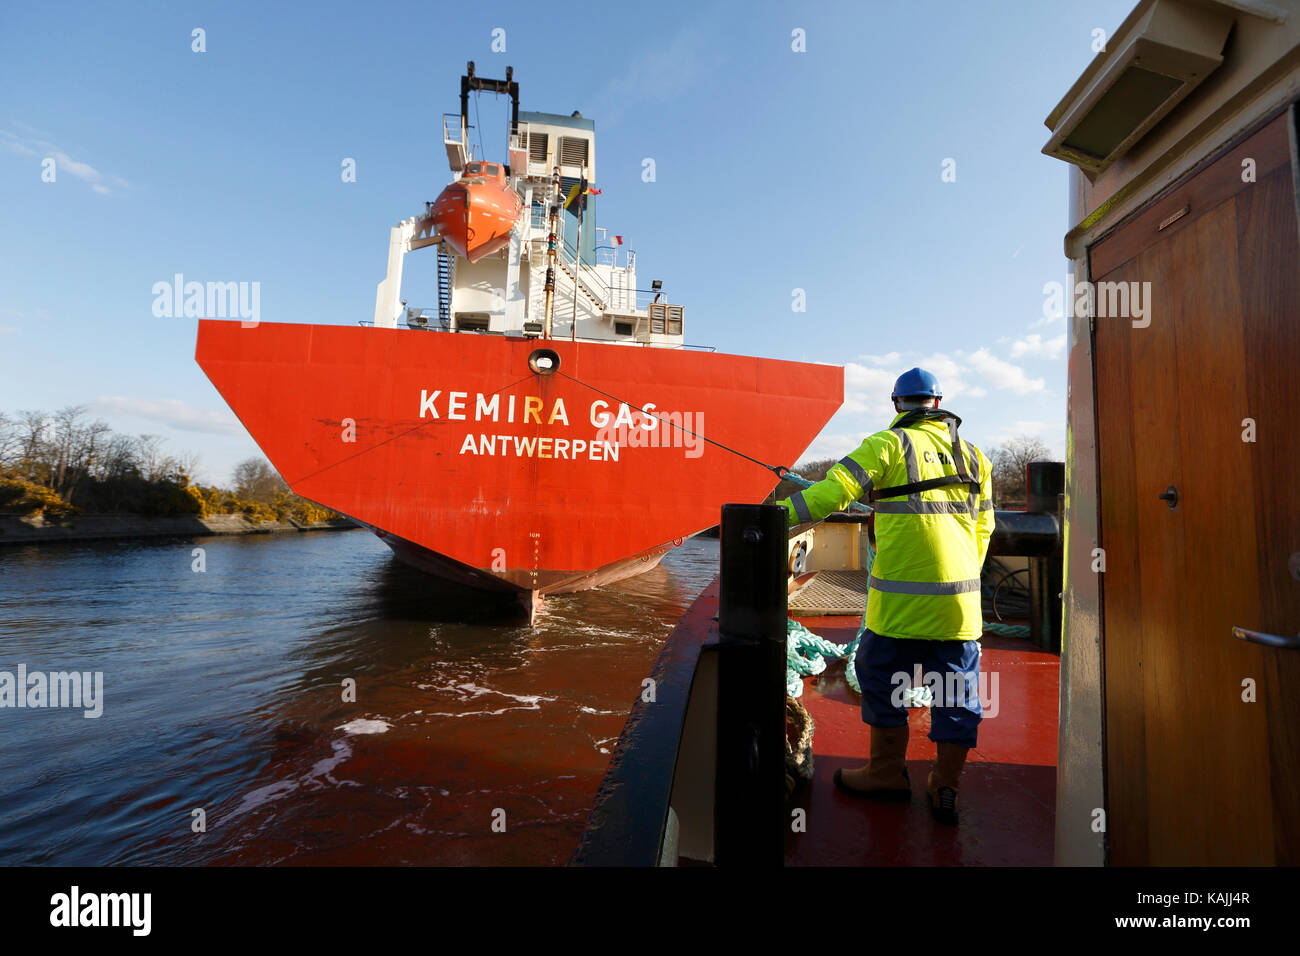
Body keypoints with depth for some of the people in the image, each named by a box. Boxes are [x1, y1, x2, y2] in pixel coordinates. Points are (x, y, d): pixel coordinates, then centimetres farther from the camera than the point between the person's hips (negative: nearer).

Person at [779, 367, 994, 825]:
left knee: (881, 676, 12)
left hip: (900, 599, -5)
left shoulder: (888, 445, -5)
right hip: (960, 598, 5)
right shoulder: (973, 455, 13)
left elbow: (833, 491, -15)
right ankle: (944, 788, 21)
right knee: (957, 690, 13)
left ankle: (888, 771, 23)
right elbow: (983, 526, 19)